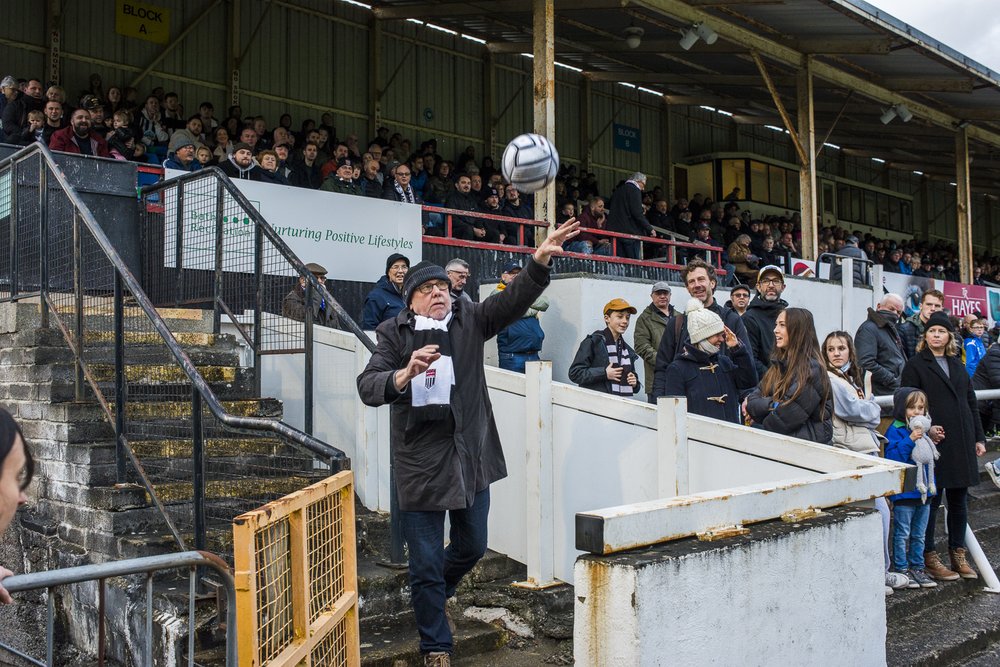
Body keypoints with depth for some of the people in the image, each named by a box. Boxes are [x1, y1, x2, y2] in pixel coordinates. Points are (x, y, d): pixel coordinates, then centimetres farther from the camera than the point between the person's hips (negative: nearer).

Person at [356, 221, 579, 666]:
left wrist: (540, 260, -25)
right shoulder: (395, 333, -3)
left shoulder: (469, 321, 4)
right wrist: (406, 373, -32)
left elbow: (515, 299, -9)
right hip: (420, 465, -3)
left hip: (471, 458, 4)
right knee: (426, 562, 5)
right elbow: (368, 387, -13)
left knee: (471, 547, 20)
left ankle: (431, 594, 50)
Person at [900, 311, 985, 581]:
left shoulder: (957, 365, 17)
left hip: (961, 442, 6)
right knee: (931, 500, 0)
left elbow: (971, 403, 19)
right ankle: (928, 556, 10)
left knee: (959, 499, 11)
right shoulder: (916, 365, -1)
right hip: (933, 443, -6)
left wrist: (979, 437, 13)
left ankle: (958, 553, 22)